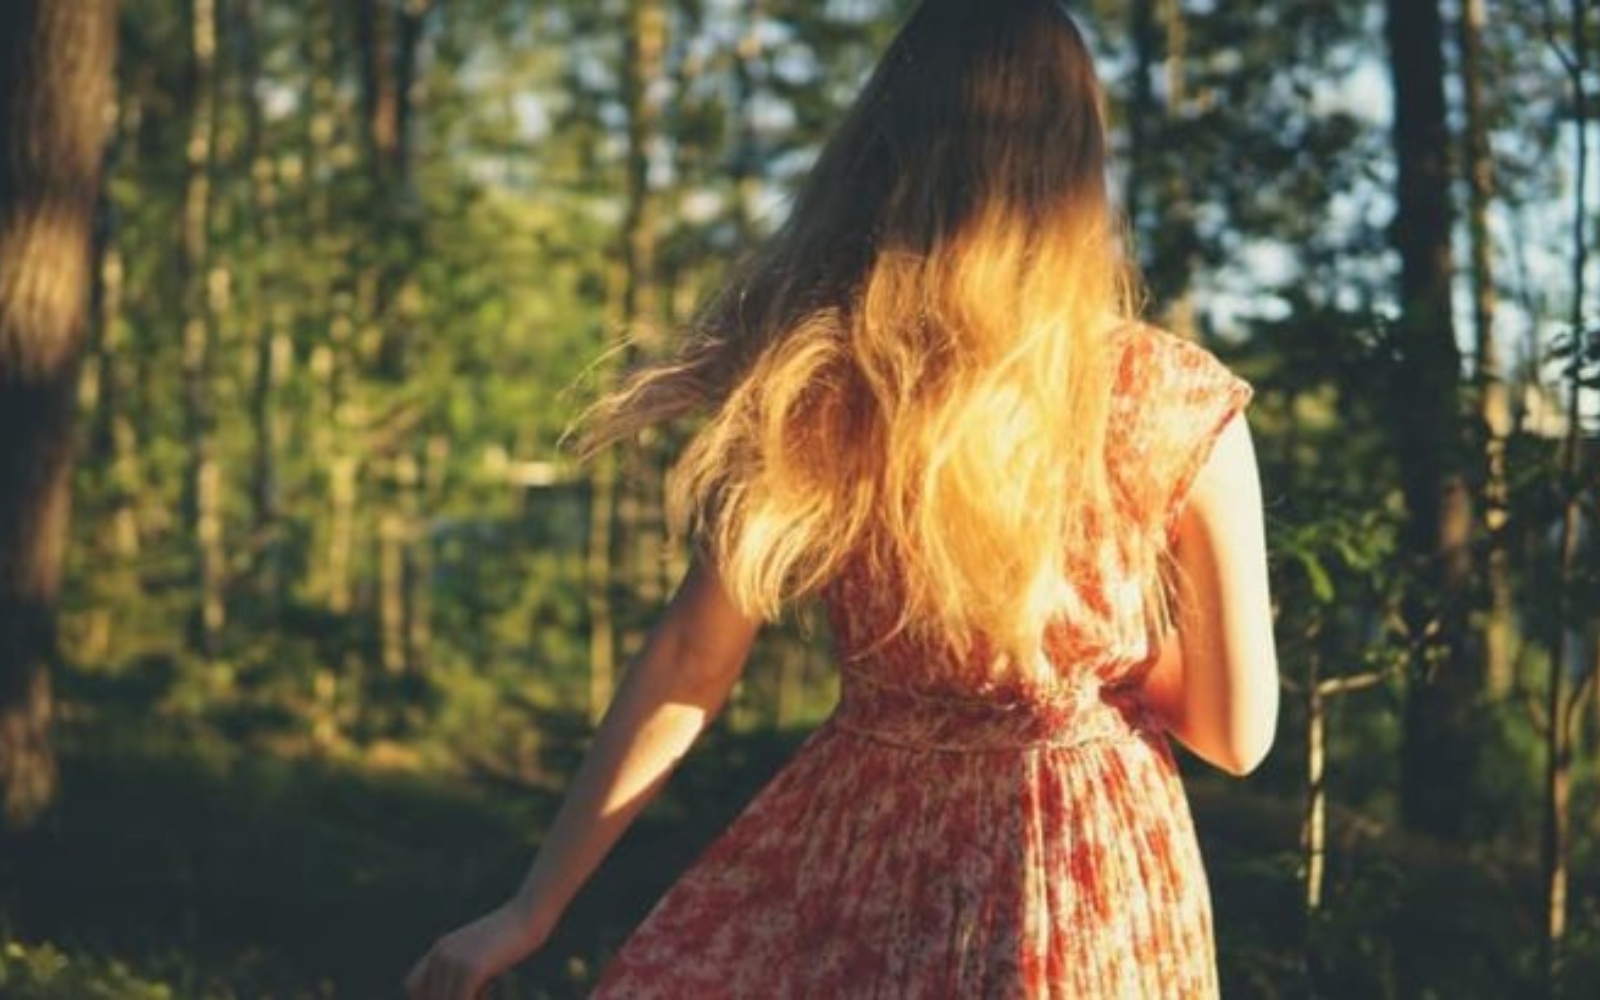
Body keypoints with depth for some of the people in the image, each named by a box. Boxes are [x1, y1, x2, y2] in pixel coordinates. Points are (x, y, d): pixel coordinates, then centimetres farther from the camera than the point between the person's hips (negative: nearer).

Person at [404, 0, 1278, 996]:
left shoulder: (811, 381, -10)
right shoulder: (1179, 402, -11)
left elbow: (690, 664, -6)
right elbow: (1237, 733, -6)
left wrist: (533, 907, 1)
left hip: (857, 844, 0)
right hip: (1089, 873, 0)